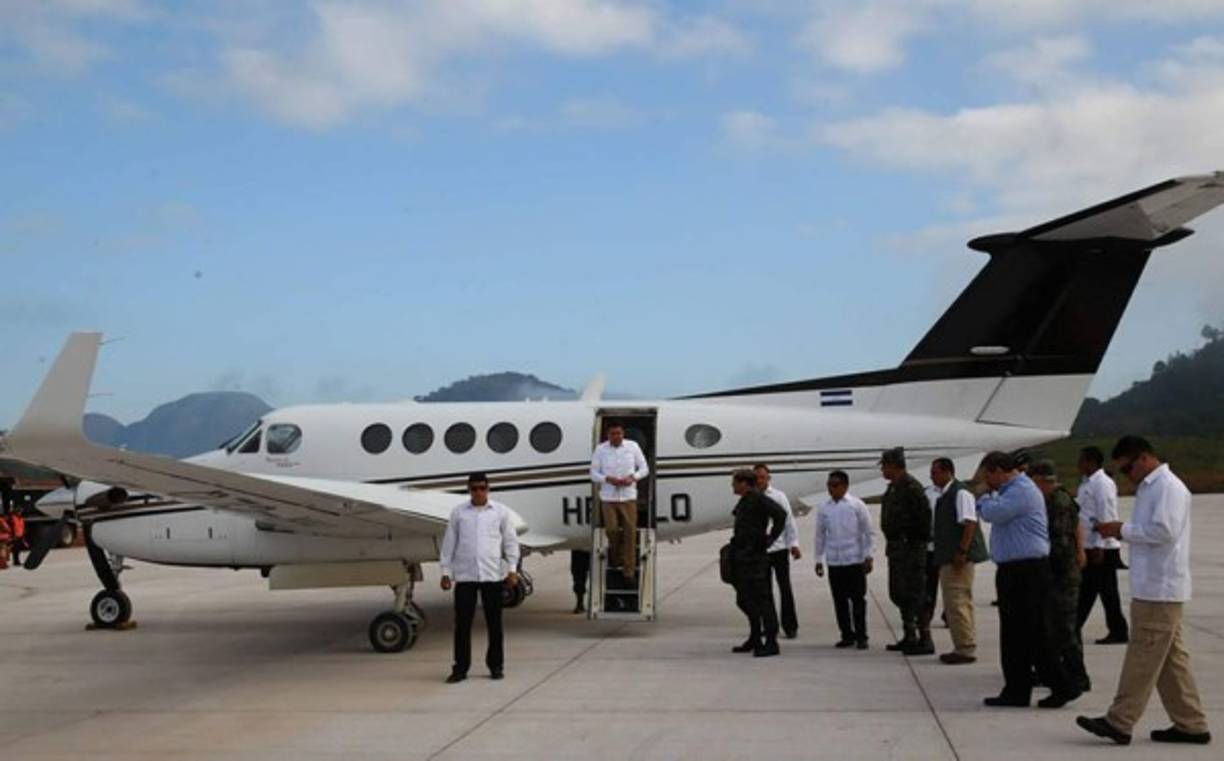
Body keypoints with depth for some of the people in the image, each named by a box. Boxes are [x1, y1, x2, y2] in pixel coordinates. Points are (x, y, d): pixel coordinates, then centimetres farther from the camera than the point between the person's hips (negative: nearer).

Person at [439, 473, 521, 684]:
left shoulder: (501, 512, 5)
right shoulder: (458, 513, 6)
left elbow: (510, 541, 6)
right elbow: (449, 544, 9)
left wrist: (512, 569, -1)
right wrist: (446, 572, 5)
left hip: (493, 575, 0)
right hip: (464, 575, 0)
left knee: (494, 623, 7)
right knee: (462, 623, 1)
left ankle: (495, 665, 18)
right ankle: (460, 668, 8)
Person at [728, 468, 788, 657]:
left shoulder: (758, 499, -13)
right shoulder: (744, 502, 15)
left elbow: (780, 514, -25)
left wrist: (769, 539, -19)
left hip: (755, 557, -10)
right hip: (742, 557, 10)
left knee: (761, 599, -7)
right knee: (744, 600, 16)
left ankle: (771, 643, -2)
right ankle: (755, 638, 27)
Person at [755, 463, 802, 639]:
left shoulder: (779, 496, -2)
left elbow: (789, 521, 0)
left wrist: (794, 544, -6)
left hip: (779, 548, -2)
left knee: (785, 588, 1)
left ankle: (790, 627, 9)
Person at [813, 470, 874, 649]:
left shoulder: (857, 505, -3)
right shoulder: (823, 508, 7)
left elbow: (867, 533, 0)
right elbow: (820, 535, 12)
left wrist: (868, 557, -4)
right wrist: (819, 560, 11)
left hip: (855, 560, -3)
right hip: (833, 561, 3)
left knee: (858, 599, 0)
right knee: (840, 600, 7)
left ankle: (861, 636, 8)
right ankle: (847, 635, 17)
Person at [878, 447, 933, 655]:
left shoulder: (910, 486, -16)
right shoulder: (893, 487, 15)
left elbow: (923, 514, -21)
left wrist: (917, 540, -18)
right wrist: (891, 542, 16)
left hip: (910, 547, -11)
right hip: (896, 546, 11)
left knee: (914, 593, -8)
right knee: (898, 593, 15)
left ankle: (925, 640, -3)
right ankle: (910, 637, 24)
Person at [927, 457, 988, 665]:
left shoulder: (961, 493, -13)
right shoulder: (937, 494, 14)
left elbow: (969, 523, -21)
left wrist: (961, 552, -25)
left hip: (959, 556, -10)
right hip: (946, 556, 10)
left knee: (957, 602, -9)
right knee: (958, 602, 14)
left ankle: (966, 649, -4)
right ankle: (964, 647, 21)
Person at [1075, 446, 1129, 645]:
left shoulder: (1103, 484, -15)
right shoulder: (1086, 483, 14)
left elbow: (1106, 518, -20)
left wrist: (1099, 546, -22)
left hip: (1102, 549, -9)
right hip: (1088, 547, 9)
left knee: (1107, 592, 0)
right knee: (1085, 591, 12)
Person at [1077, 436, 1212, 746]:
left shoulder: (1168, 487, -13)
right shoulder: (1149, 488, 18)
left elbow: (1164, 532, -22)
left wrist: (1122, 529, -15)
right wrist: (1122, 531, 7)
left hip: (1159, 590, -10)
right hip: (1155, 588, 10)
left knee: (1142, 658, -6)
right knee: (1171, 659, 12)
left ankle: (1119, 722, -3)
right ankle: (1190, 724, 18)